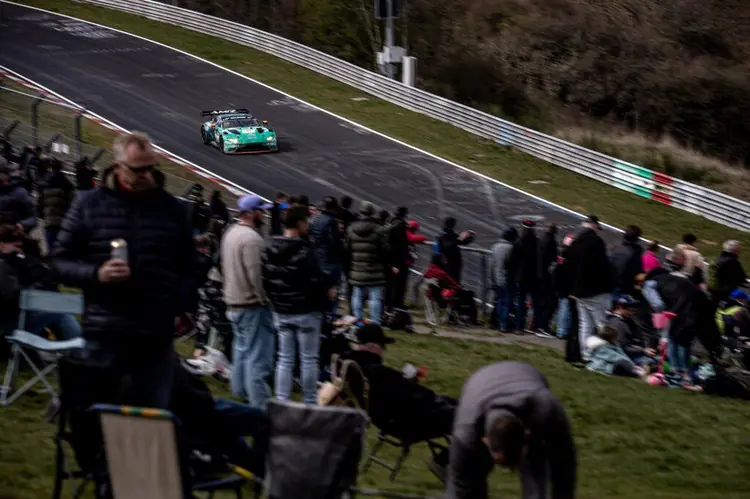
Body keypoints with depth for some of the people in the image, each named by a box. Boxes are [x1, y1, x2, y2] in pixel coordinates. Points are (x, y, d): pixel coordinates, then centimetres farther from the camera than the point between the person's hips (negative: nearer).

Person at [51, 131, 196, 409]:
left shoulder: (170, 207, 9)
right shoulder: (88, 204, 2)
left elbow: (188, 266, 18)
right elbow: (60, 260, 4)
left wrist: (180, 304, 1)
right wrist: (96, 274, -14)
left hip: (157, 334, 2)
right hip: (105, 334, -2)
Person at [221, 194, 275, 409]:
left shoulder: (231, 233, 11)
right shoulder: (251, 238, -21)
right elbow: (256, 274, -25)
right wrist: (264, 299, -15)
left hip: (234, 302, 10)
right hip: (252, 305, -10)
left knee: (241, 351, 21)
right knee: (258, 356, -8)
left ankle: (239, 393, 29)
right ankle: (259, 404, -8)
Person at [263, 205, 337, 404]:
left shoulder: (270, 249, 2)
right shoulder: (303, 251, -20)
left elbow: (265, 279, 6)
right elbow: (316, 279, -21)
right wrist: (330, 286, -2)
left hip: (281, 311, 6)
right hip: (306, 311, -6)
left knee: (285, 358, 11)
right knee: (309, 359, 4)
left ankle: (281, 401, 10)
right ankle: (310, 402, 9)